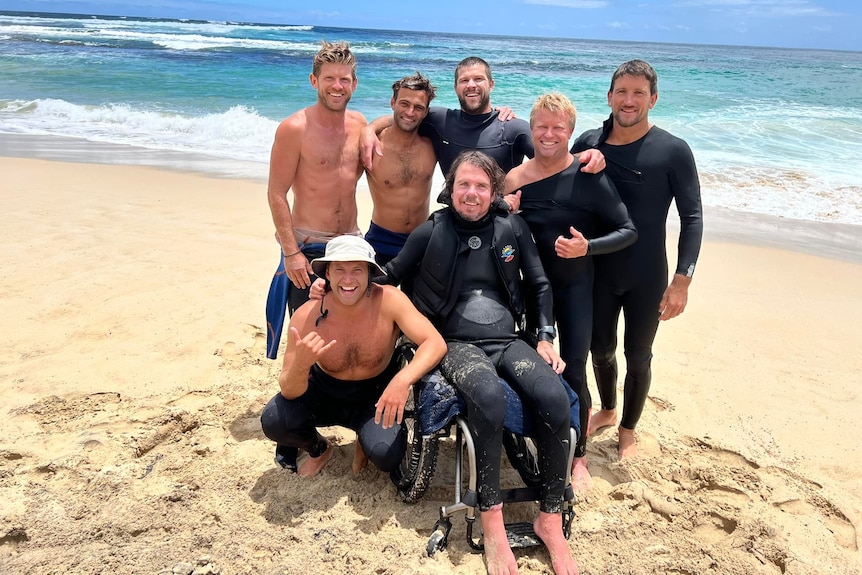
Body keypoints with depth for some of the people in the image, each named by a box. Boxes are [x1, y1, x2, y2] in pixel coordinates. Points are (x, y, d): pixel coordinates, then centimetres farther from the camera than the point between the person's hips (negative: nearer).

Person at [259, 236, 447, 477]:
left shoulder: (389, 300, -25)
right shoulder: (305, 317, -24)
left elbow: (435, 343, -30)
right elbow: (289, 392, -20)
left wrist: (403, 379, -49)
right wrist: (300, 365, -44)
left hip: (376, 397, -1)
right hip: (323, 395, 1)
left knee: (386, 455, -27)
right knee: (273, 421, -24)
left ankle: (365, 440, 13)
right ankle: (318, 449, 12)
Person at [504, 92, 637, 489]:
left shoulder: (589, 178, -13)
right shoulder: (515, 179, -4)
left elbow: (629, 231, -11)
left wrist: (587, 247, -27)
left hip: (575, 288, -3)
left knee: (573, 372, -1)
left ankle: (578, 456, 19)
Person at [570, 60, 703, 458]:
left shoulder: (673, 152, -11)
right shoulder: (588, 144, -2)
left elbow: (692, 218, -10)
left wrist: (682, 280, -15)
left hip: (646, 278, -2)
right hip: (597, 272, 3)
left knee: (638, 356, 11)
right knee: (601, 349, 17)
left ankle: (628, 429, 34)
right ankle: (607, 410, 44)